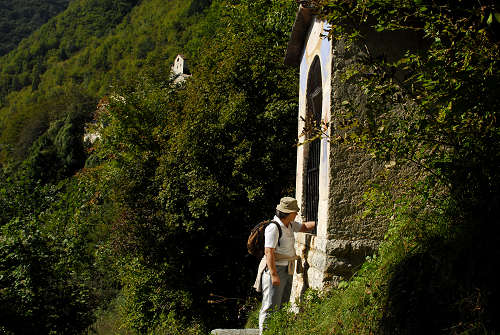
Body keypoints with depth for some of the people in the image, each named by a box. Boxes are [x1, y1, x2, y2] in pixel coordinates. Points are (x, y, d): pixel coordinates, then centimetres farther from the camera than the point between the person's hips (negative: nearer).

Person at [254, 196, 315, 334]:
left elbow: (304, 227, 27)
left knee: (282, 305, 14)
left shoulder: (289, 224, 9)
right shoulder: (273, 227, -18)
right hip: (275, 269, -10)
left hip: (287, 270, 10)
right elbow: (269, 252, -22)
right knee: (271, 307, -7)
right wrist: (274, 275, -25)